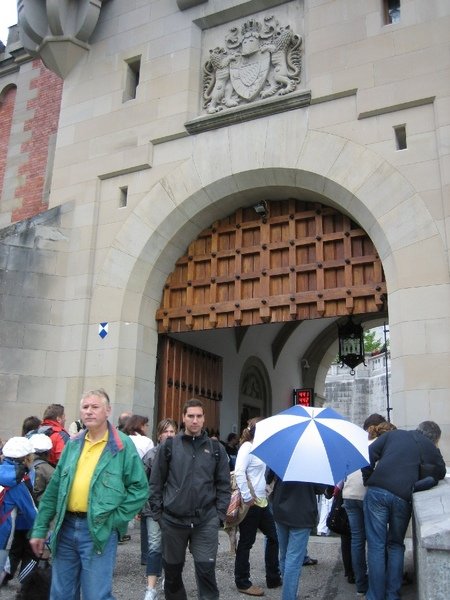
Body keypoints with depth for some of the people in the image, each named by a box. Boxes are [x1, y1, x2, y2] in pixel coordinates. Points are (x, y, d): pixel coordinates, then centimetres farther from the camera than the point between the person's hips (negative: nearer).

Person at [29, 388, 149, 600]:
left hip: (98, 531, -5)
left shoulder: (122, 445, -6)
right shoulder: (73, 444, 9)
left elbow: (139, 488, -6)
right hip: (66, 527, 5)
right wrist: (40, 528, 10)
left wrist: (115, 519, -11)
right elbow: (54, 489, 11)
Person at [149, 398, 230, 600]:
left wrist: (219, 514, 1)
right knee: (172, 570, 13)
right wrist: (157, 513, 0)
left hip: (206, 521, 0)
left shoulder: (216, 448, 4)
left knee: (206, 570, -4)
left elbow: (223, 485, 7)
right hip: (172, 520, 1)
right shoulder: (169, 446, 1)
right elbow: (156, 482, 3)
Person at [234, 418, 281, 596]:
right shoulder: (247, 447, -14)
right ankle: (242, 583, 15)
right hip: (251, 503, -9)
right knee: (246, 542, 3)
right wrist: (247, 498, -21)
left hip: (262, 501, 10)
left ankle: (273, 578, 26)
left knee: (273, 536, 15)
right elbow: (239, 473, -24)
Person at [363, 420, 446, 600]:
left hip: (377, 491, 0)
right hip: (403, 497, 0)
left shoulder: (393, 434, 18)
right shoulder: (431, 448, 16)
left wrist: (368, 480, 14)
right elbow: (440, 473, 22)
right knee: (396, 545, 18)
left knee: (376, 546, 5)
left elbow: (369, 454, 8)